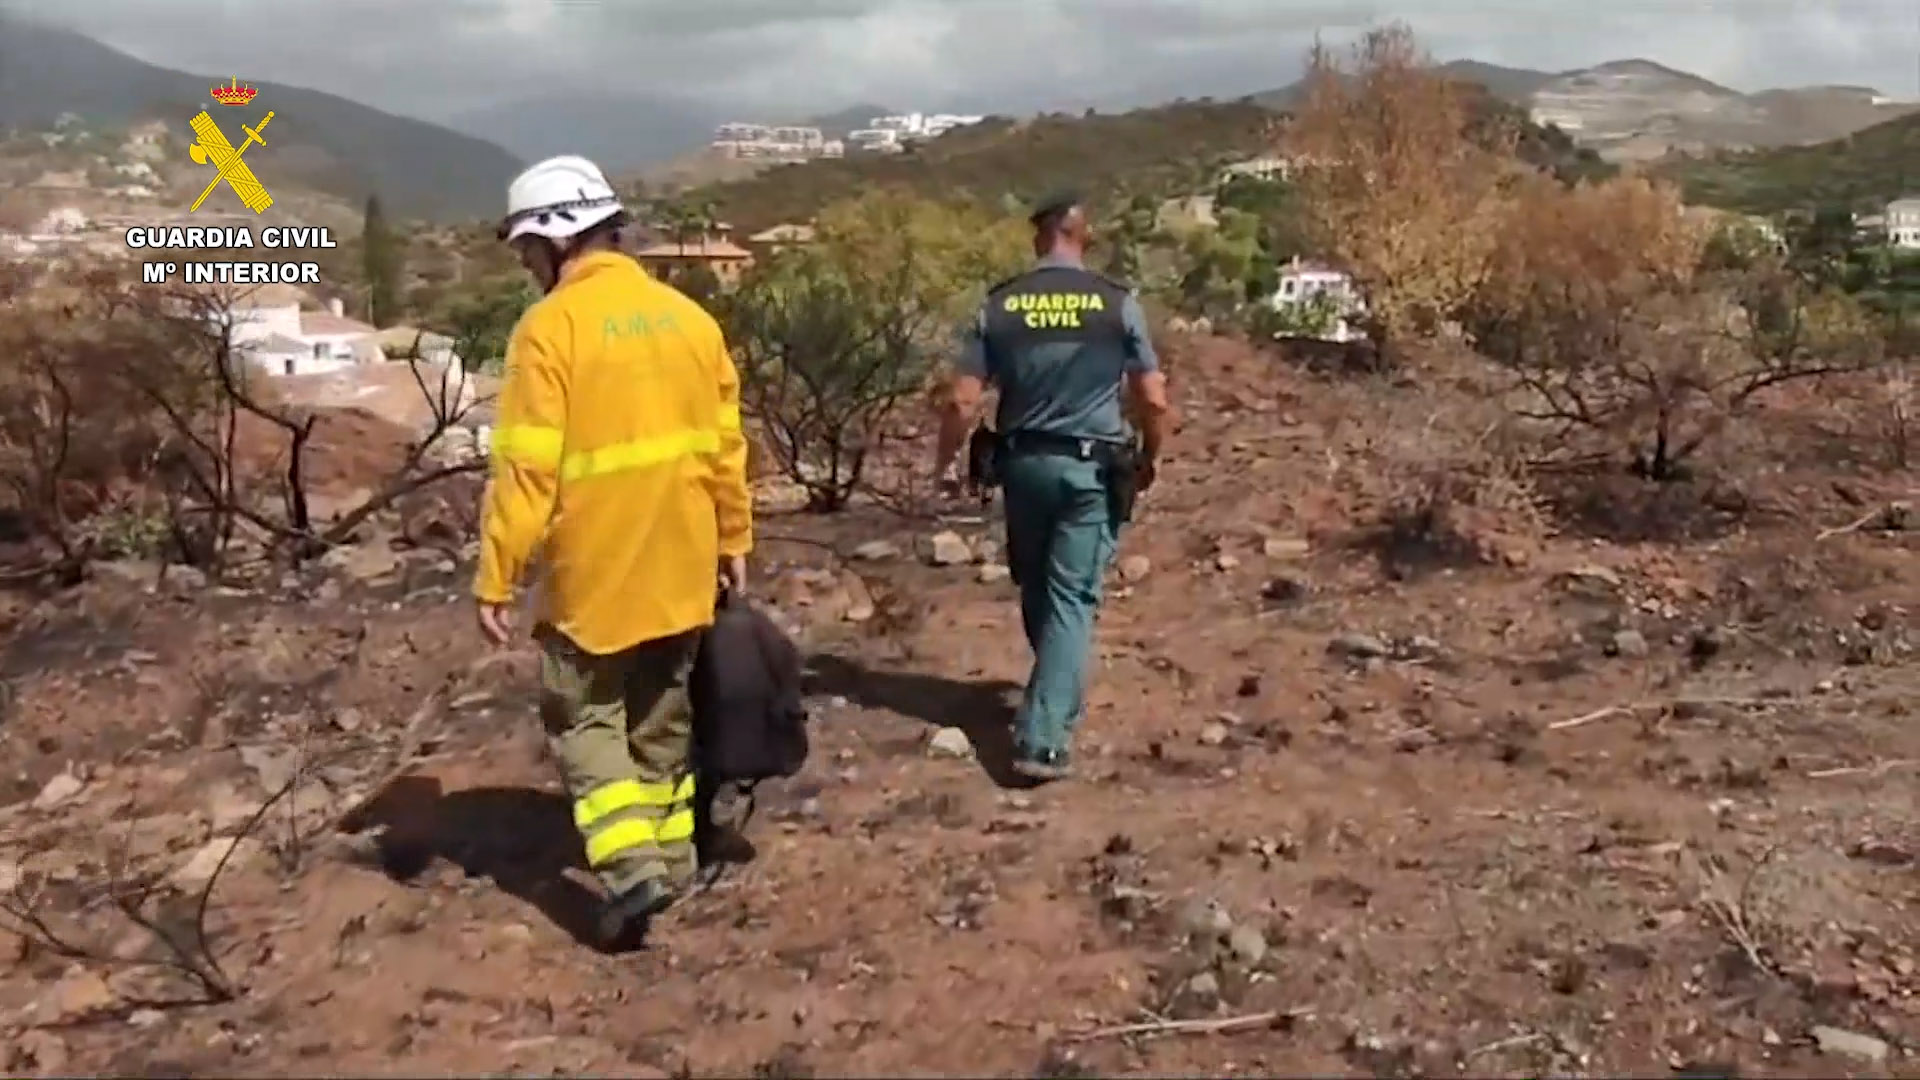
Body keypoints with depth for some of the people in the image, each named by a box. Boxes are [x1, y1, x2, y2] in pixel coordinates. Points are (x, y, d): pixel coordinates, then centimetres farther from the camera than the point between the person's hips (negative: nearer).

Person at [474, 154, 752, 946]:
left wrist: (495, 579, -12)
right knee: (663, 714, 20)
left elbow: (525, 471, -18)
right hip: (681, 567, 6)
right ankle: (670, 852, 30)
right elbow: (725, 447, 7)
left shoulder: (550, 327, -15)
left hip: (594, 573, -6)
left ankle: (634, 865, -2)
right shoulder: (688, 317, 3)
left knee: (584, 717, 9)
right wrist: (733, 540, 17)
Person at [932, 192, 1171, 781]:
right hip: (1093, 469, -2)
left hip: (1024, 463, 2)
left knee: (1037, 589, 21)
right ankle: (1043, 736, -6)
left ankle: (1056, 693, 42)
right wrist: (1149, 460, 12)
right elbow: (1154, 401, -5)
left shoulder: (998, 306, -2)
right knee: (1072, 597, 0)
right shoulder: (1118, 303, -5)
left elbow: (962, 401, -4)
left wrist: (944, 463, 11)